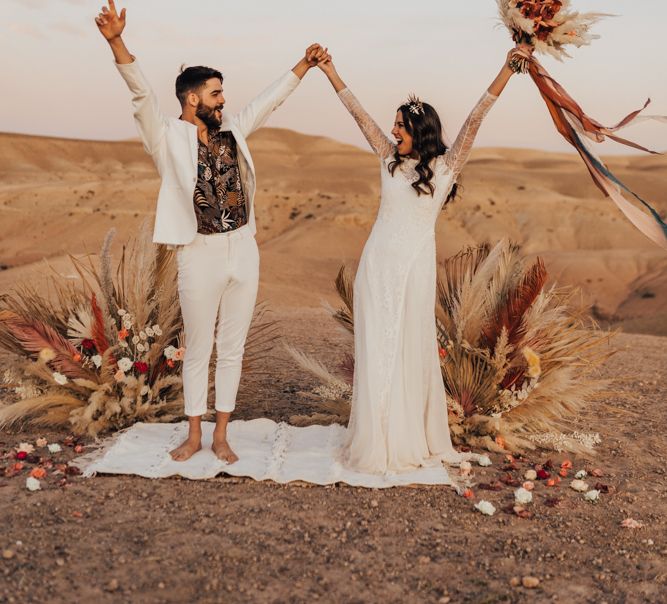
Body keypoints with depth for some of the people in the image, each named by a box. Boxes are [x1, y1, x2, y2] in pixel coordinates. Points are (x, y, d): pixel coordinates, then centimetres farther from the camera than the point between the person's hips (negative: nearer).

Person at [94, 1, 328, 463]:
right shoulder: (168, 137, -5)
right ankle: (194, 435, 24)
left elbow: (270, 99, 18)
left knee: (232, 348, 10)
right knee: (198, 350, 8)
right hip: (200, 255, -4)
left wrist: (305, 65, 21)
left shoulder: (232, 131, 9)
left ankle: (221, 435, 23)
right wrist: (116, 43, -33)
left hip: (243, 252, 5)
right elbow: (143, 92, -19)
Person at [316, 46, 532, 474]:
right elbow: (360, 114, 11)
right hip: (377, 263, 3)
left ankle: (414, 438, 21)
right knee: (376, 350, 6)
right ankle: (378, 440, 17)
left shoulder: (445, 166, -1)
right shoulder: (390, 160, 7)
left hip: (415, 266, -3)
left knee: (412, 350, 6)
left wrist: (507, 70, -17)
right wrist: (329, 72, 14)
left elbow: (475, 119, -10)